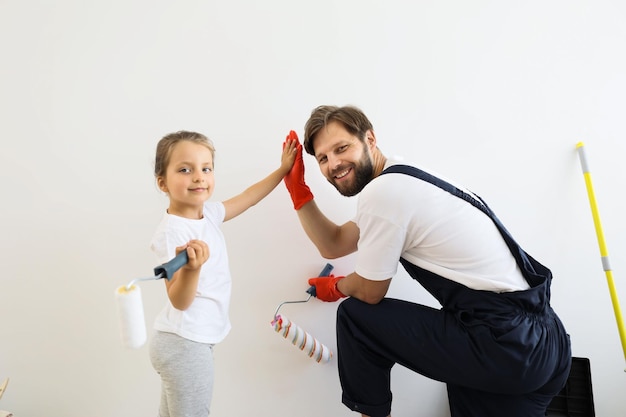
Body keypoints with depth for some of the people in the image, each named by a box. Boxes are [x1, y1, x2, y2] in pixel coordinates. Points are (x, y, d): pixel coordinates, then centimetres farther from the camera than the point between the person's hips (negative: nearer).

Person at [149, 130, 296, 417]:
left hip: (192, 339, 8)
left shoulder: (208, 212, -1)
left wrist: (283, 169, 19)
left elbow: (247, 198, 15)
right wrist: (191, 268, -43)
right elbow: (180, 301, -24)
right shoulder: (171, 232, -24)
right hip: (184, 343, -8)